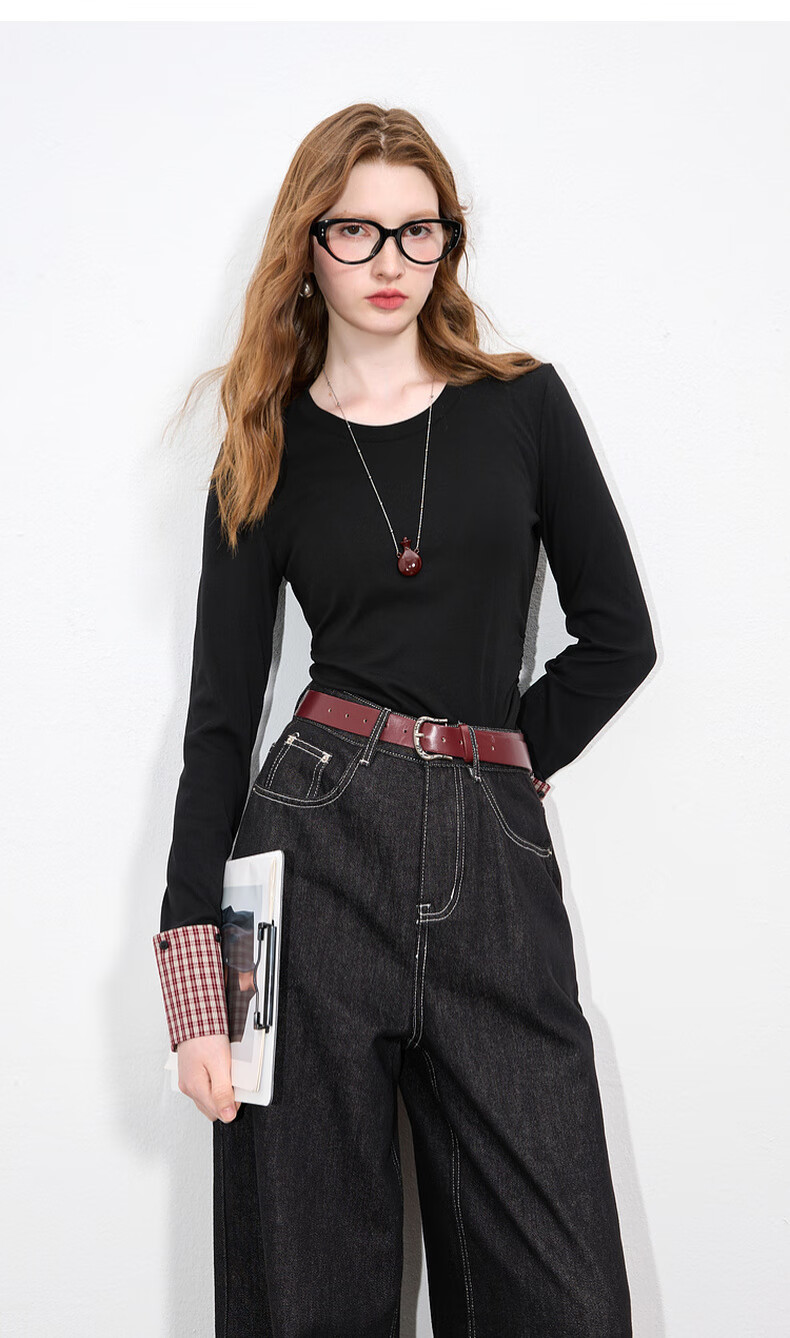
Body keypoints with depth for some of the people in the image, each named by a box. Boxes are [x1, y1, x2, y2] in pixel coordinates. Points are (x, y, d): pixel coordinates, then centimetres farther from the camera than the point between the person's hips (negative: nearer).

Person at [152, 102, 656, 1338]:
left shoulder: (524, 405, 9)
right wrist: (195, 976, -3)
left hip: (497, 864, 1)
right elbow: (222, 711, 3)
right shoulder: (266, 454, 7)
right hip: (316, 845, 0)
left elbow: (617, 634, 10)